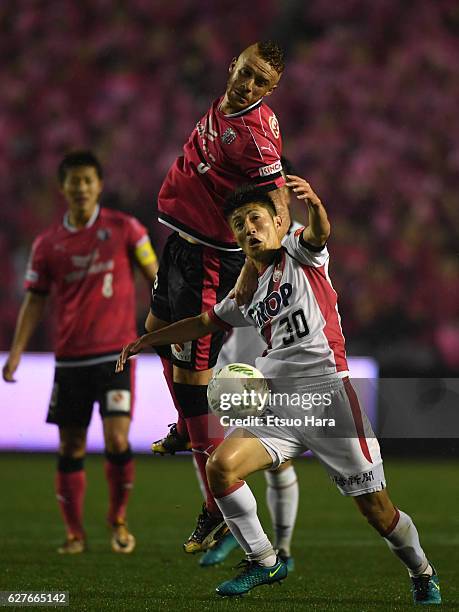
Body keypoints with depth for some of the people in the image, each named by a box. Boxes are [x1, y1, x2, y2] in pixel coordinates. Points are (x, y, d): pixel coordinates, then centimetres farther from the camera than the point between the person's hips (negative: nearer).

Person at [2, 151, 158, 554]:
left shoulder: (123, 228, -1)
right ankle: (75, 533, 16)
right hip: (70, 357, 3)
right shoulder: (48, 243, 6)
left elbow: (153, 276, 5)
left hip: (116, 354, -3)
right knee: (71, 448, 4)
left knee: (117, 439, -13)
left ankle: (119, 520, 10)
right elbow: (36, 299, 9)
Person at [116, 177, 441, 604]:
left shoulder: (298, 254, 3)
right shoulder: (247, 294, 20)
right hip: (278, 404, 6)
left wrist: (314, 204, -44)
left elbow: (319, 233, -21)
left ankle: (422, 575, 21)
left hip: (326, 393, -6)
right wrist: (149, 340, 34)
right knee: (221, 467, -16)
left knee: (375, 509, -5)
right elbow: (205, 322, 36)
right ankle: (264, 563, -1)